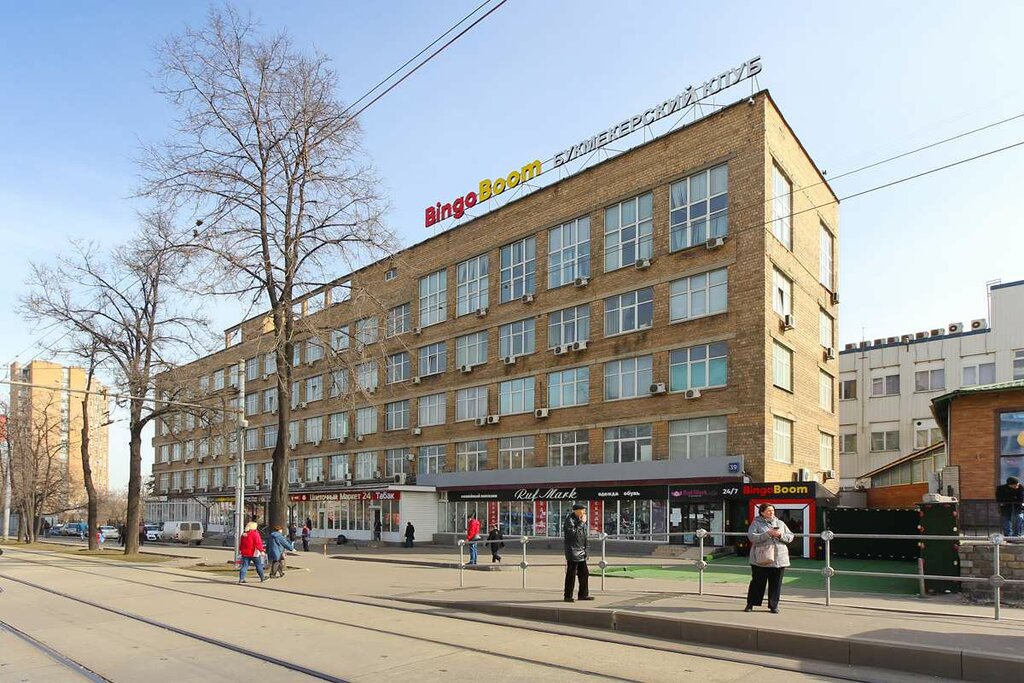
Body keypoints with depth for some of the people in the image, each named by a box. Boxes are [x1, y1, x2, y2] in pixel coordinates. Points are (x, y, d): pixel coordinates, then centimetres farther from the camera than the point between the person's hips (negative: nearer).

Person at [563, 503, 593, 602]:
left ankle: (583, 594, 20)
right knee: (571, 574, -3)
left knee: (584, 573, 11)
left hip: (581, 552, 9)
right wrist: (581, 523, -20)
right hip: (573, 552, -9)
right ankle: (568, 596, 4)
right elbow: (573, 533, -26)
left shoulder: (580, 520, 15)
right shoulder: (569, 520, -13)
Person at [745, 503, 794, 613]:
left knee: (776, 583, 5)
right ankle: (750, 604, 13)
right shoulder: (756, 523, 0)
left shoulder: (780, 523, 14)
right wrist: (768, 533, -20)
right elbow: (752, 537, -14)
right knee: (757, 582, 1)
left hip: (779, 559, 4)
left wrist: (780, 535, -10)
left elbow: (790, 537, 10)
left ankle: (773, 606, 17)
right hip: (761, 559, -4)